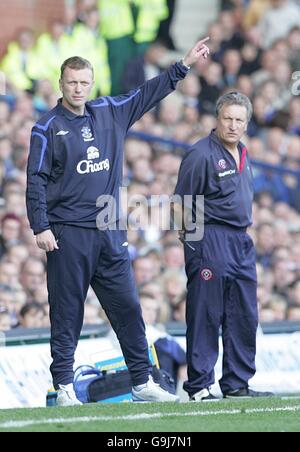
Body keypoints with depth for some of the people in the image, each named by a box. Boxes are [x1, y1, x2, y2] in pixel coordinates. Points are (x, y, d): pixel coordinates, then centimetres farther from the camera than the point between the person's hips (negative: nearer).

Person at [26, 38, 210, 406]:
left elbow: (148, 94, 21)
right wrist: (40, 227, -13)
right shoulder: (47, 128, -2)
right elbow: (36, 180, -5)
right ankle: (64, 387, 3)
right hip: (67, 236, -5)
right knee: (67, 314, -1)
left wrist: (184, 65, 19)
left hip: (110, 234, 5)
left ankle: (142, 383, 8)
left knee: (128, 309, 4)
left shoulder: (110, 113, 12)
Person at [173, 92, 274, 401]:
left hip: (242, 242, 9)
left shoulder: (242, 154, 15)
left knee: (244, 317, 10)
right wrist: (195, 236, -14)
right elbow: (180, 204, -11)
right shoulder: (202, 154, -11)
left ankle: (237, 384, 17)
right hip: (210, 241, -9)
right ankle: (199, 386, -3)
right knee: (206, 316, -7)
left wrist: (242, 233, 18)